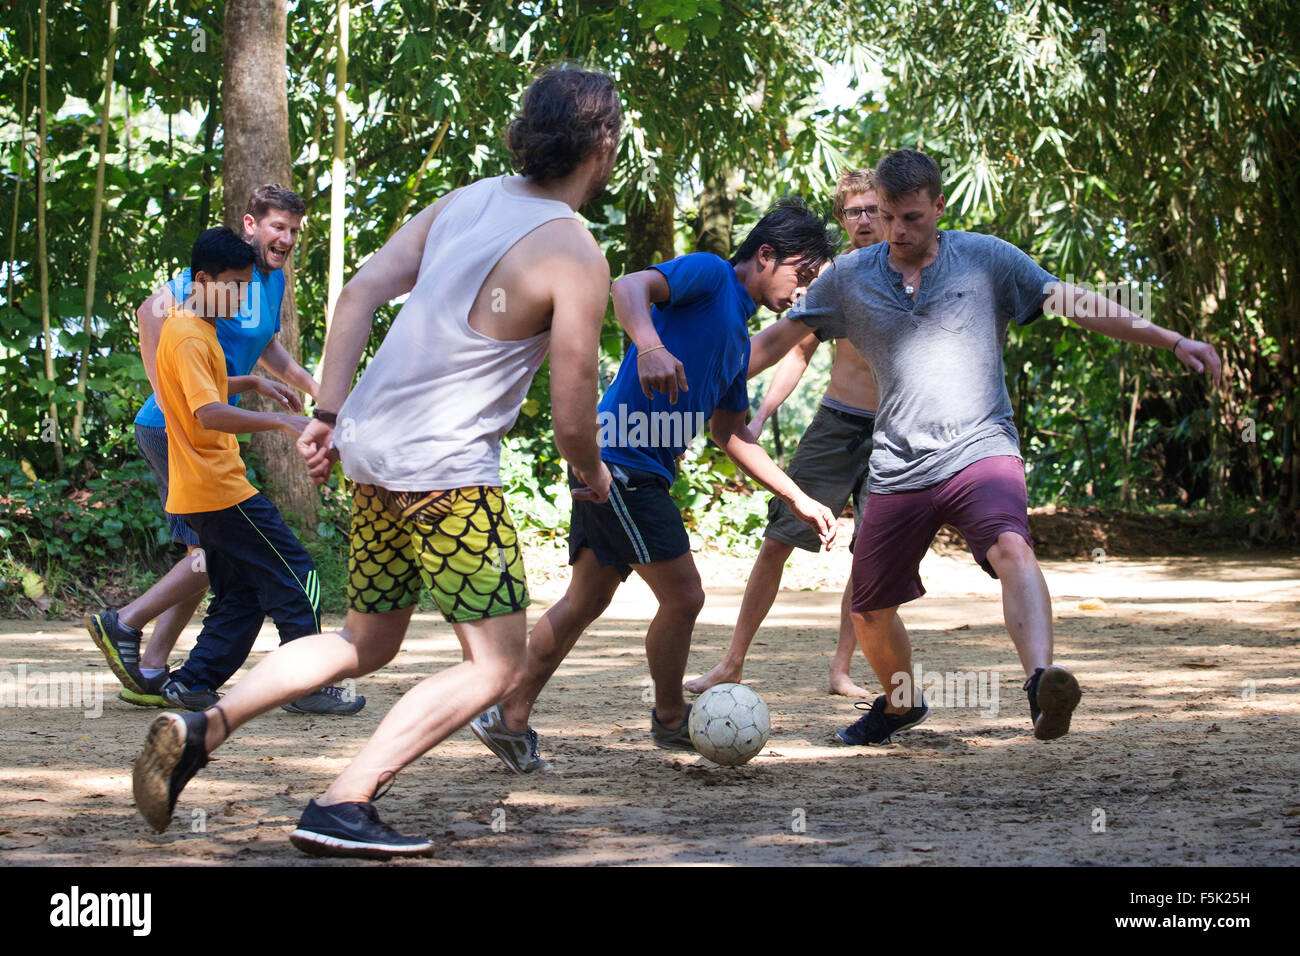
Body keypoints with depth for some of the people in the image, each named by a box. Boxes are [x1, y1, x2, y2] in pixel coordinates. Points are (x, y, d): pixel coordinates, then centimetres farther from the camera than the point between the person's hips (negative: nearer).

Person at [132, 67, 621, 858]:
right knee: (497, 665, 1)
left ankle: (200, 731, 6)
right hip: (447, 469, -8)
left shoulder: (468, 201, 10)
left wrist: (329, 414, 9)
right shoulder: (575, 257, -12)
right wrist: (593, 476, 11)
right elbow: (572, 415, -10)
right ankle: (342, 808, -9)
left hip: (372, 447, 8)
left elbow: (360, 294, 6)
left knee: (367, 645, 22)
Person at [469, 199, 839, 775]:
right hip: (623, 461, -10)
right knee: (682, 596, -3)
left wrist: (798, 500, 24)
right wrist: (650, 345, -45)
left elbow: (731, 435, 28)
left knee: (585, 602, 15)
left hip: (611, 468, 10)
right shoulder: (707, 275, -6)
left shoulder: (738, 338, 22)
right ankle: (670, 720, 17)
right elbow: (630, 287, -25)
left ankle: (510, 720, 21)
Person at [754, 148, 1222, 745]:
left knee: (1011, 549, -33)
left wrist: (1174, 342, -5)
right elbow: (781, 338, 16)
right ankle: (900, 702, 39)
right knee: (869, 613, 9)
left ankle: (1042, 685, -51)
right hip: (898, 467, 3)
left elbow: (1078, 305, 0)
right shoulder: (850, 277, 5)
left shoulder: (986, 258, 1)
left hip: (980, 449, -3)